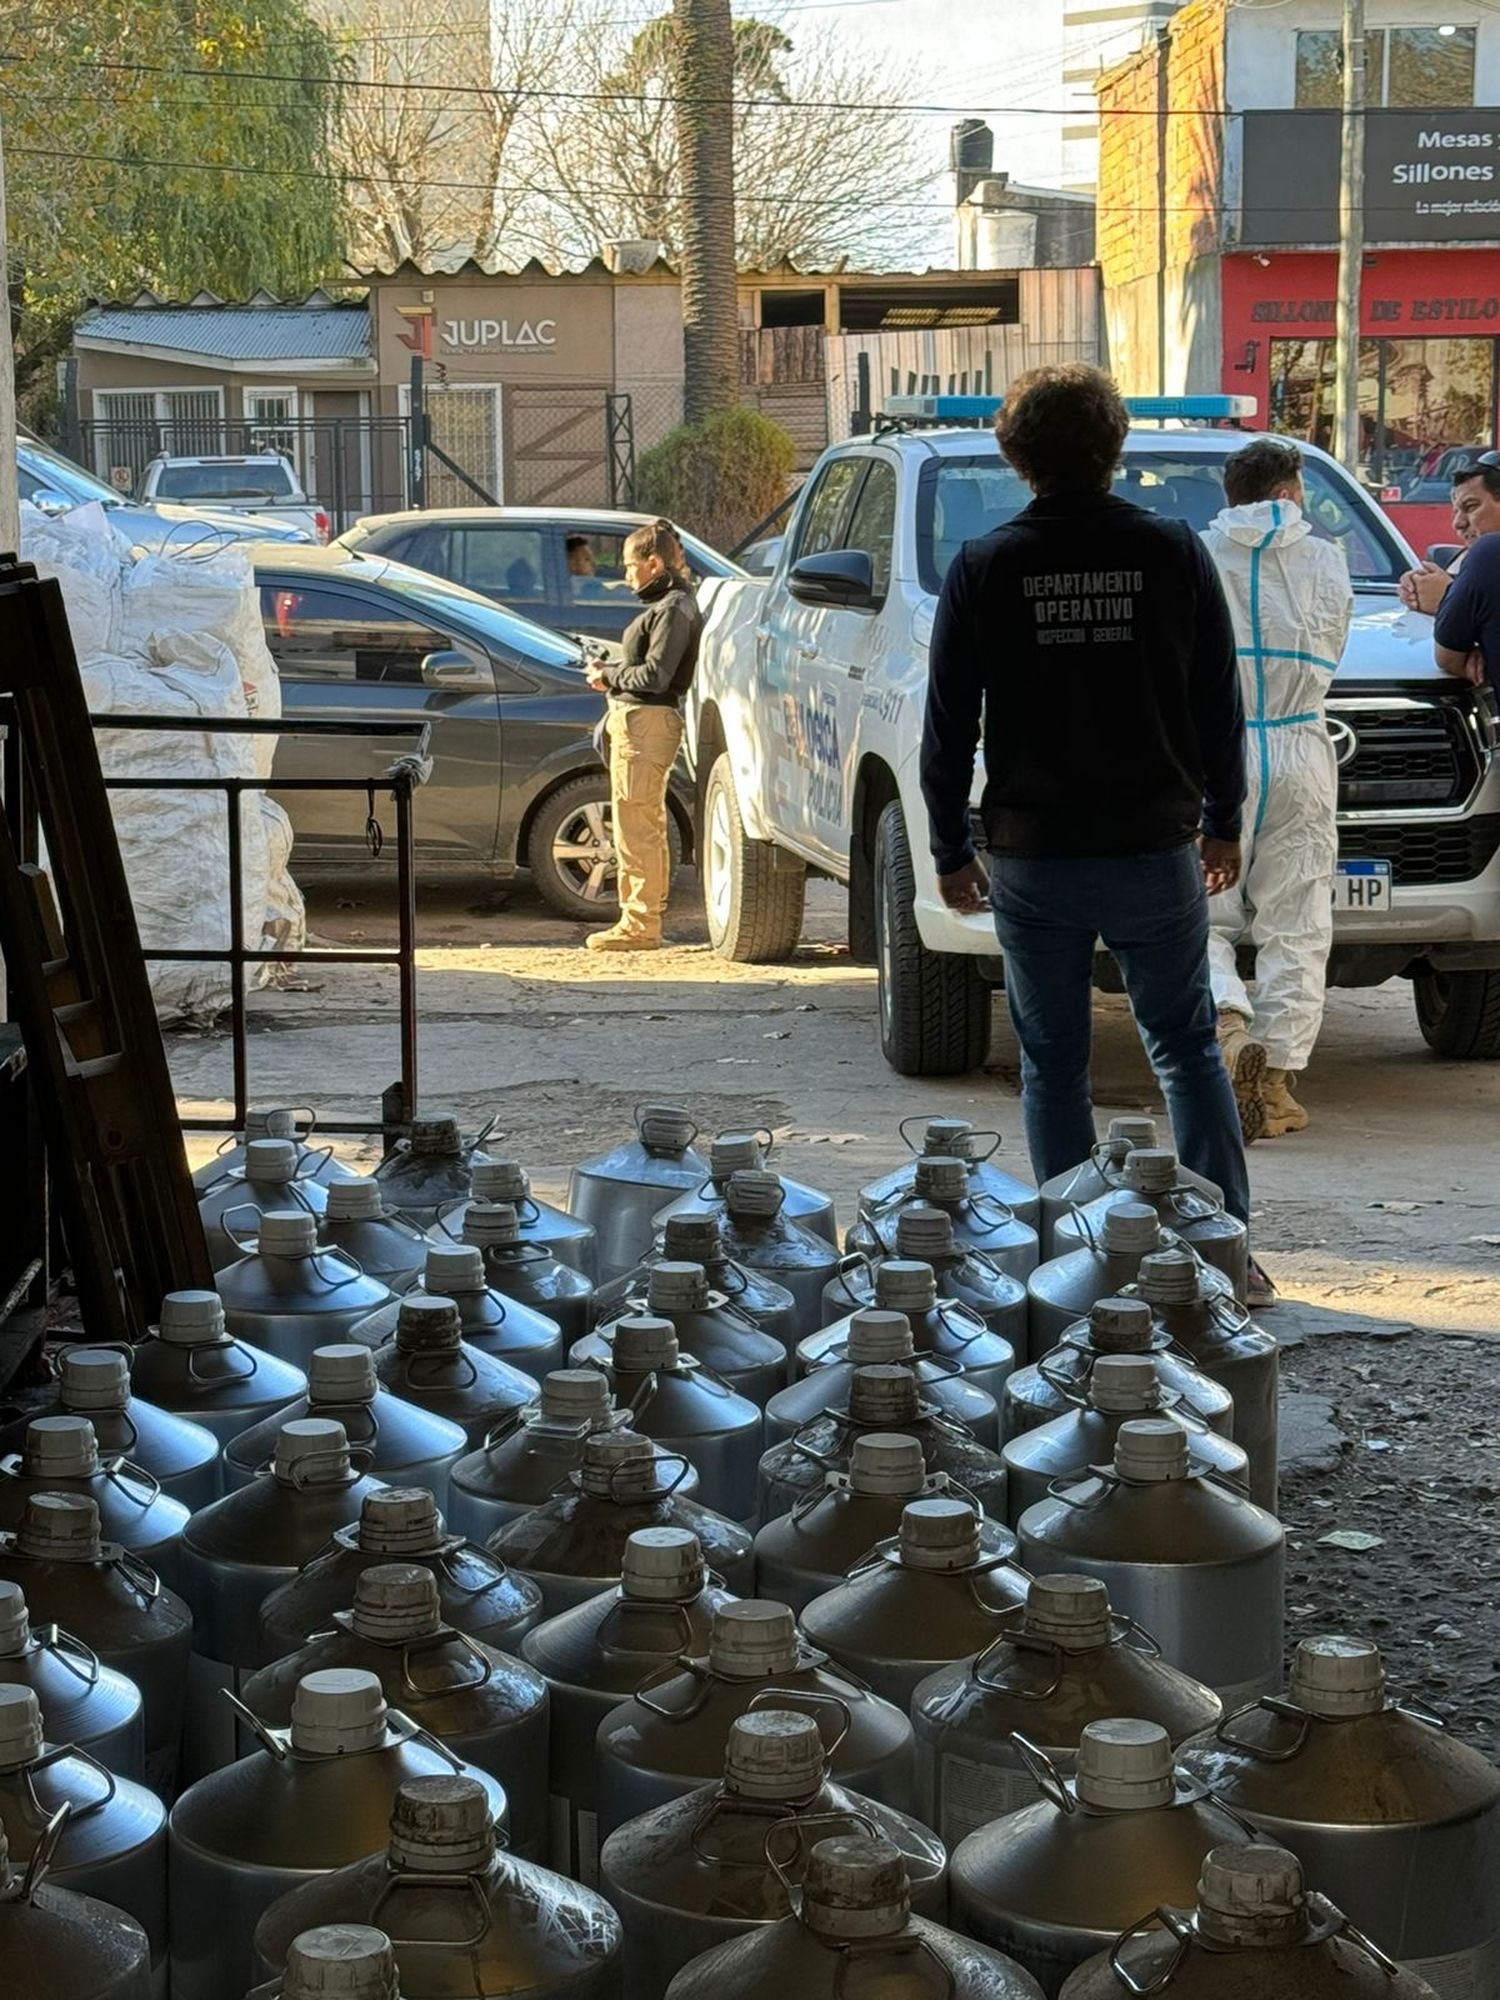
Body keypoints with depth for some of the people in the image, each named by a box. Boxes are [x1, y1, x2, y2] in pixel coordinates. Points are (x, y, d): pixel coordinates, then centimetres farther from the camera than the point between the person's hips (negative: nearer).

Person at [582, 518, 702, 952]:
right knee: (646, 826, 15)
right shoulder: (664, 603, 18)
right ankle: (644, 919, 22)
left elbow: (655, 675, -20)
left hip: (646, 721, -11)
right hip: (636, 720, 11)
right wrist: (611, 672, 7)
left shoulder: (673, 609, -14)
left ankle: (640, 924, -7)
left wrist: (610, 676, -7)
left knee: (636, 826, -9)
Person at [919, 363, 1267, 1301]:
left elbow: (948, 729, -1)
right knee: (1188, 1046, 13)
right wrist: (1223, 822, 16)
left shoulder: (984, 568, -4)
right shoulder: (1175, 552, -3)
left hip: (1033, 861, -1)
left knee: (1054, 1065, 9)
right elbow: (1221, 707, 4)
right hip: (1155, 847, 1)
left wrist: (952, 850, 9)